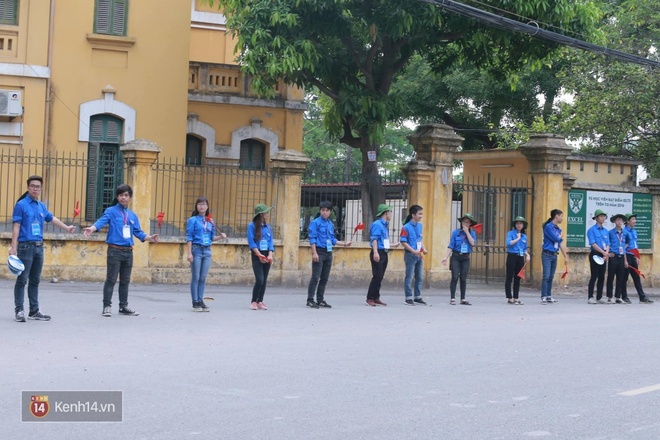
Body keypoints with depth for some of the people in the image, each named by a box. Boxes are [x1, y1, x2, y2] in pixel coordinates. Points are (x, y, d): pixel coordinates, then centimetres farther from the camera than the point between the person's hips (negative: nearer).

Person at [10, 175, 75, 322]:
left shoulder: (42, 206, 12)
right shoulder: (21, 205, -6)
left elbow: (52, 218, 29)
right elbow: (16, 227, -10)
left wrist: (67, 228, 38)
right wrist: (13, 247, -16)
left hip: (39, 247, 6)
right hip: (25, 246, -6)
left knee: (35, 281, 11)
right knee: (22, 280, -5)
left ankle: (34, 311, 17)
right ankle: (19, 310, -1)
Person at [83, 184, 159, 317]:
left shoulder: (132, 215, 14)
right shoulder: (111, 211, -2)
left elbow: (138, 232, 15)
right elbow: (101, 222, -18)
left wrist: (149, 238, -1)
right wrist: (91, 229, -37)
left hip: (128, 252, 5)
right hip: (115, 250, -5)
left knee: (125, 281, 12)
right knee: (111, 279, -3)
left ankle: (123, 307, 22)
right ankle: (107, 306, 3)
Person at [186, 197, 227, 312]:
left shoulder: (210, 221, 12)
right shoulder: (193, 220, -1)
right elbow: (189, 237, -5)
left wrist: (220, 236, -3)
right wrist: (189, 253, -11)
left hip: (207, 251, 4)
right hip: (196, 249, -4)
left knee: (203, 278, 6)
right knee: (195, 277, -2)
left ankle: (200, 301, 10)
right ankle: (195, 302, 2)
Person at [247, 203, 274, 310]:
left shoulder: (268, 227, 10)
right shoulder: (252, 226, -5)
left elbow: (270, 242, 7)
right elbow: (251, 242, -9)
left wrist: (270, 255, -9)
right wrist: (259, 255, -16)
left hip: (267, 256, 5)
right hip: (256, 256, -5)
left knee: (264, 280, 5)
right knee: (259, 280, -13)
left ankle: (260, 301, 13)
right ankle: (253, 302, 0)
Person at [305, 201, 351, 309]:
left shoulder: (330, 224, 15)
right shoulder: (315, 222, -5)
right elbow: (312, 238, -10)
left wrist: (344, 243, 18)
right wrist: (314, 253, -17)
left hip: (328, 253, 7)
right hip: (319, 252, -7)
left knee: (324, 278, 9)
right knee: (315, 277, -9)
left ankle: (320, 300, 16)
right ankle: (310, 300, -7)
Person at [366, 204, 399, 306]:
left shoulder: (385, 225, 17)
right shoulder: (377, 224, -10)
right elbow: (374, 239, -18)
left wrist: (393, 245, 34)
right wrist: (375, 252, -27)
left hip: (384, 254, 9)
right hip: (378, 253, -9)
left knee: (380, 277, 10)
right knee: (377, 276, -11)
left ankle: (376, 298, 14)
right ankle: (370, 298, -7)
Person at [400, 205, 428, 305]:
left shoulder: (419, 225, 9)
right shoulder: (406, 227, -13)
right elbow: (403, 242, -15)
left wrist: (423, 248, 4)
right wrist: (413, 251, -20)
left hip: (419, 255, 8)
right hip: (410, 255, -7)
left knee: (420, 277, 12)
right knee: (409, 277, -1)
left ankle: (418, 297, 21)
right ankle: (408, 298, 5)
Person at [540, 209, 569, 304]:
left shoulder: (558, 229, 12)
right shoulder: (548, 226, -11)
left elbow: (561, 243, 15)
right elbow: (556, 238, -19)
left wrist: (565, 256, 14)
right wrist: (561, 237, 4)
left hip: (554, 255, 7)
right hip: (547, 254, -7)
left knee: (551, 277, 10)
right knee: (546, 276, -10)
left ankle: (549, 296, 16)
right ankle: (543, 297, -9)